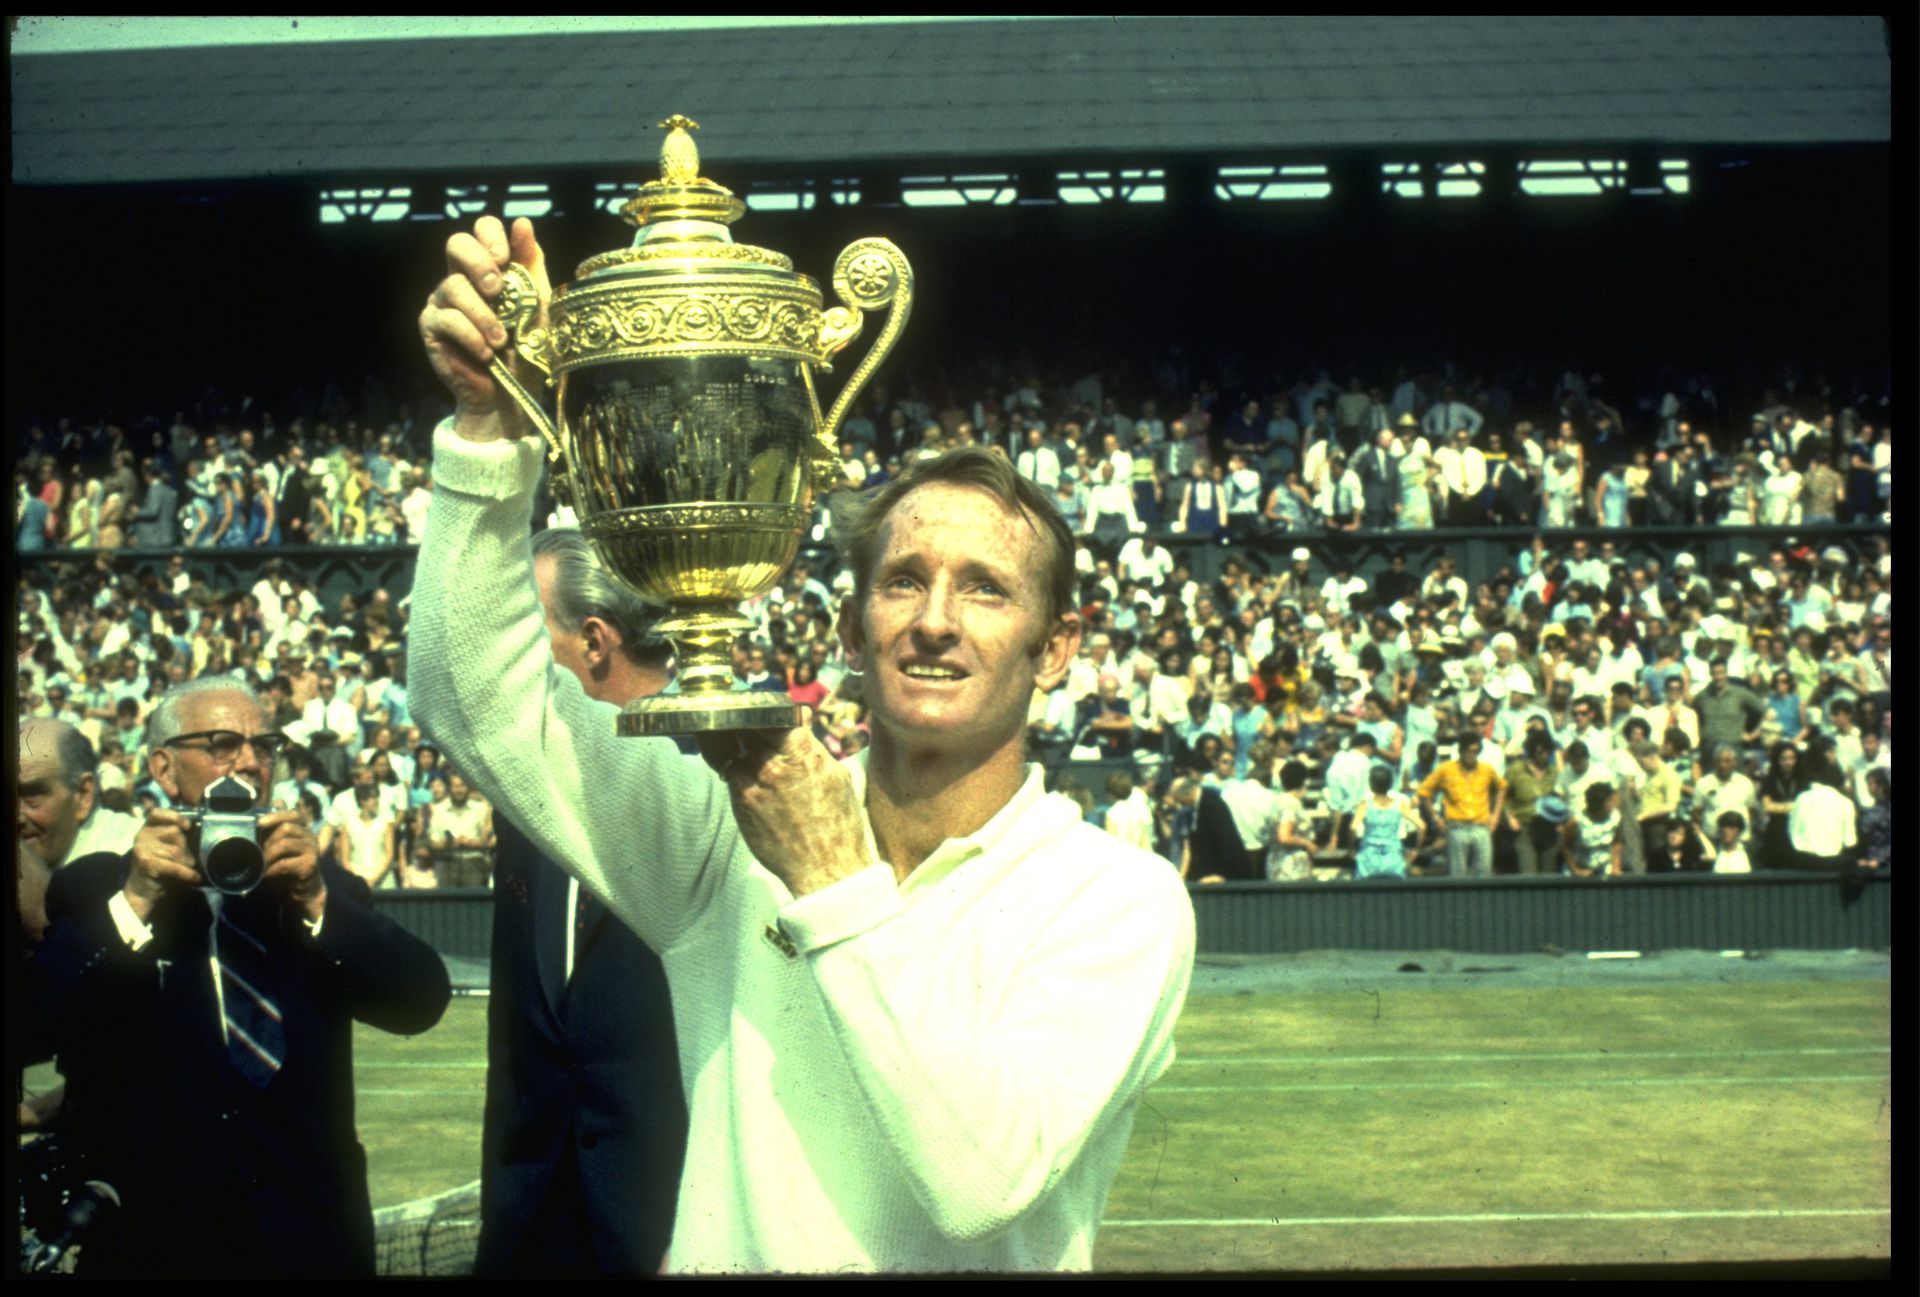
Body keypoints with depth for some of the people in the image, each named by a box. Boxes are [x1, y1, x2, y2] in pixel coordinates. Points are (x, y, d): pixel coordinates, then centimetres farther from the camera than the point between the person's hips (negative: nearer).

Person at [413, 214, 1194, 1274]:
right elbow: (481, 701, -1)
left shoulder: (1117, 899, -5)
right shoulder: (734, 827, 4)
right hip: (717, 1256, 3)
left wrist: (836, 885, -14)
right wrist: (494, 423, -11)